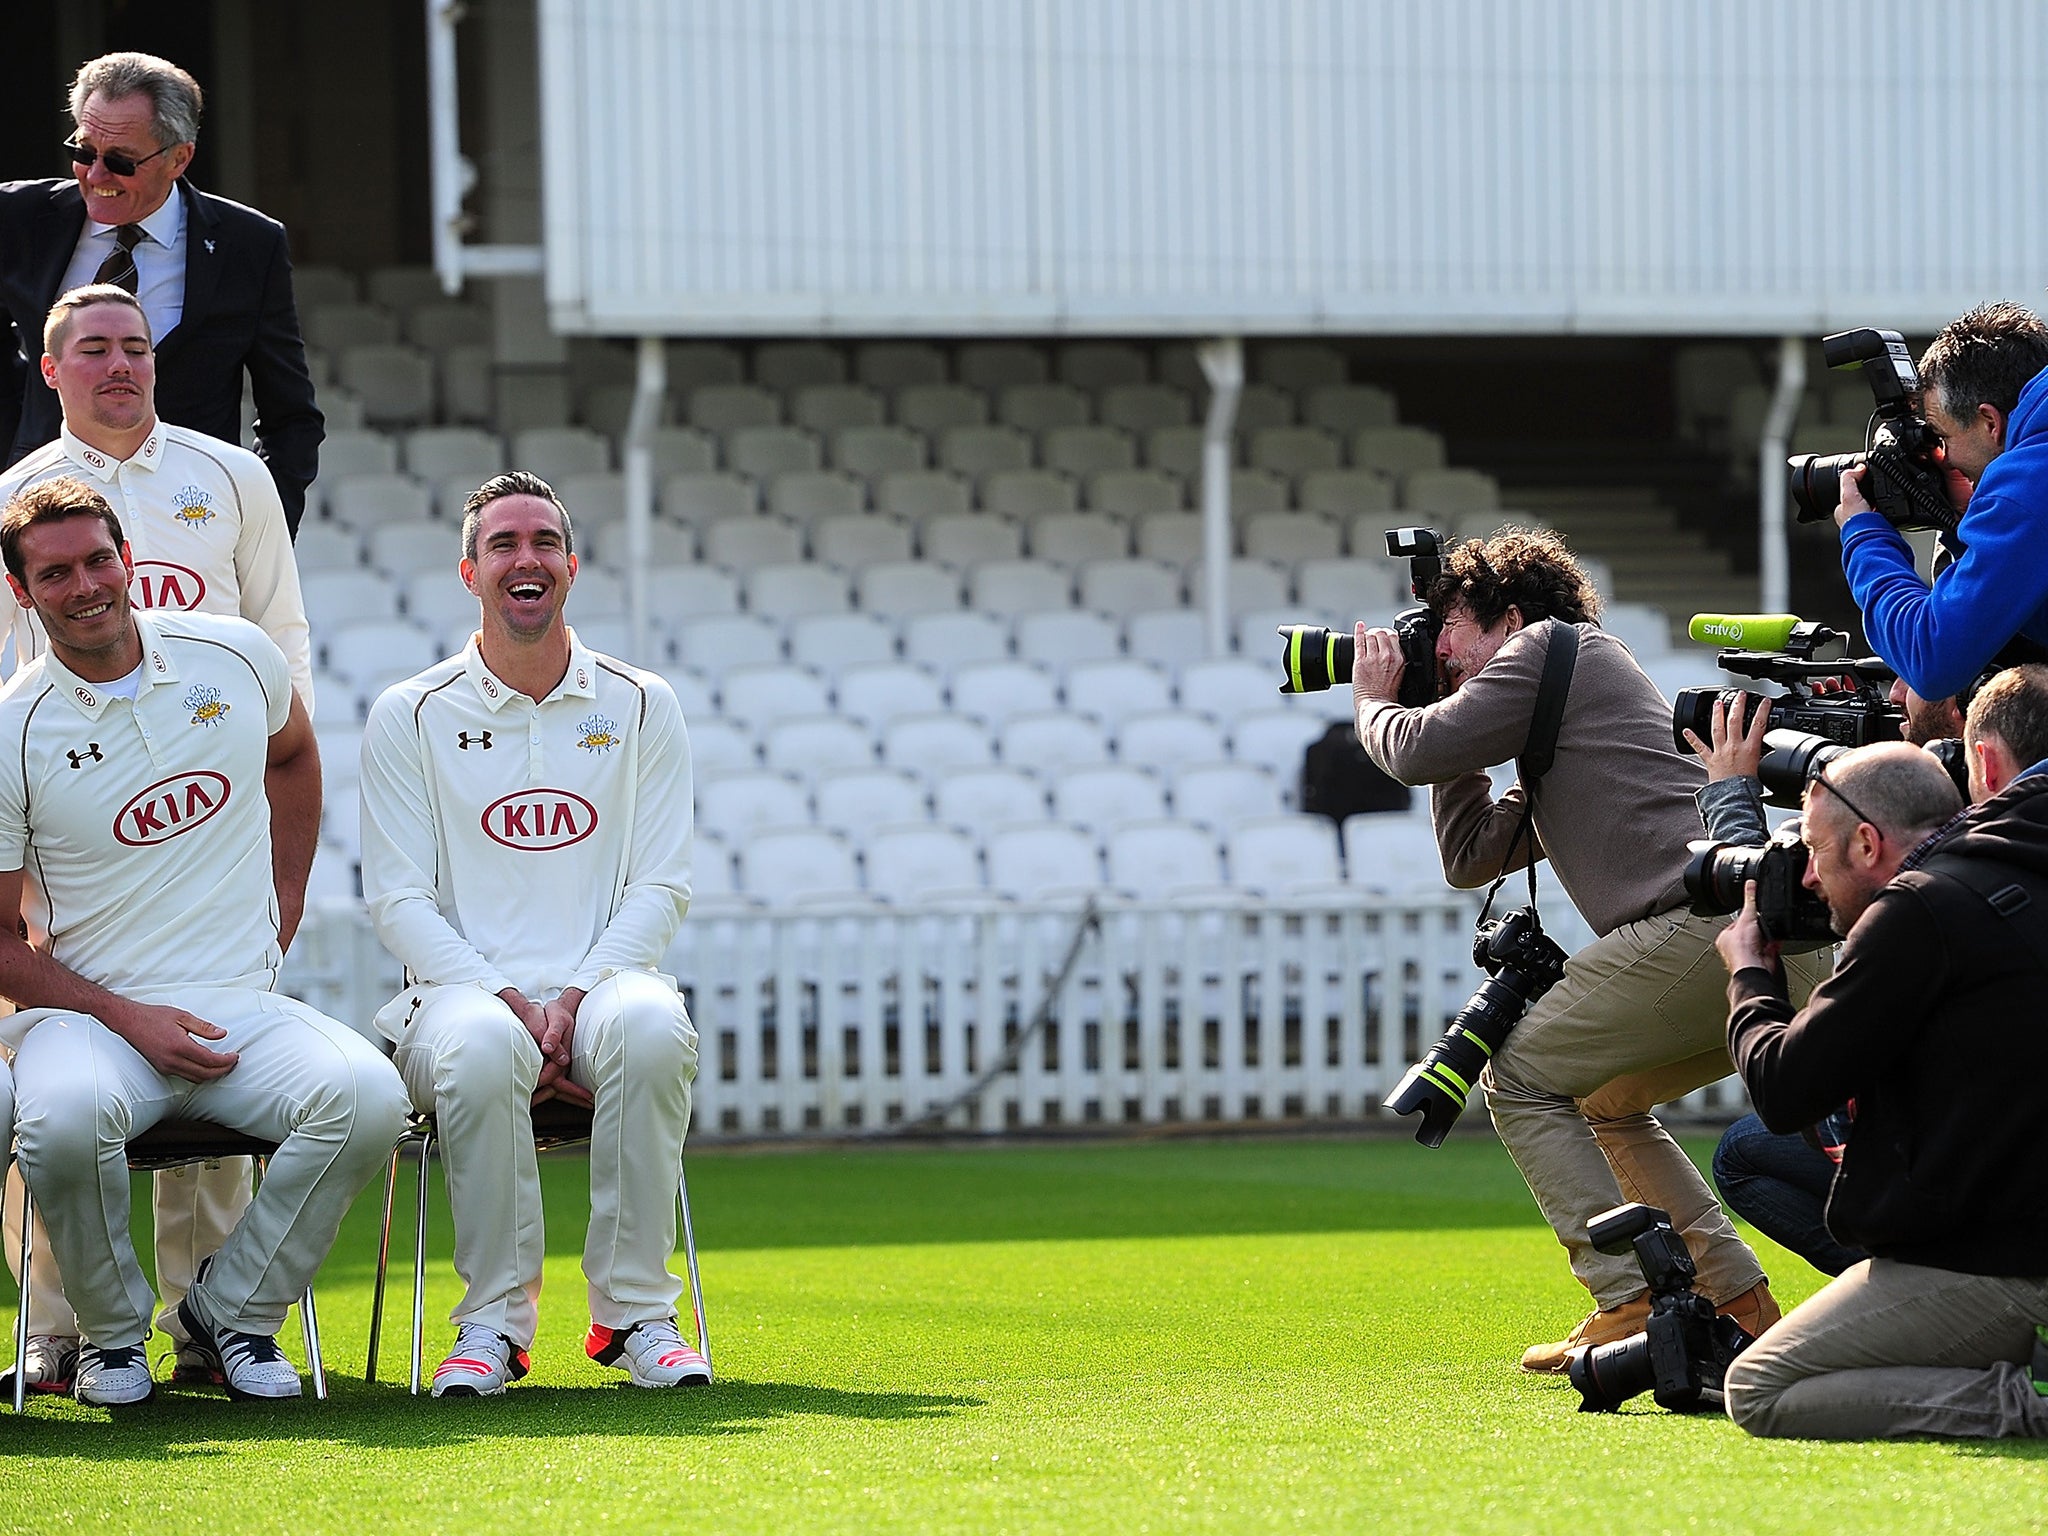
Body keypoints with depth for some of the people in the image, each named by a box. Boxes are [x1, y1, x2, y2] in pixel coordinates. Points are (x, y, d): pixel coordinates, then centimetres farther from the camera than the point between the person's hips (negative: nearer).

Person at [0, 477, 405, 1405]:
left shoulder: (235, 658, 5)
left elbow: (292, 755, 29)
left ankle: (232, 1310, -4)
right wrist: (128, 1019, -13)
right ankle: (112, 1330, -7)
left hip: (243, 1005, 3)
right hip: (87, 1011, -3)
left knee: (366, 1096, -28)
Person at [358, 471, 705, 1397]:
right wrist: (509, 1002, -14)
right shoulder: (410, 717, 7)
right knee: (482, 1047, -38)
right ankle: (494, 1318, -23)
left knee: (651, 1026, -36)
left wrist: (576, 999, -12)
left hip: (603, 982, 1)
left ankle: (632, 1311, -24)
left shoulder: (640, 708, 11)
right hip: (464, 985, -1)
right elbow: (398, 901, 1)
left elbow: (660, 888, 6)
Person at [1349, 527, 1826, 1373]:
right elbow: (1470, 858, 35)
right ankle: (1737, 1298, 14)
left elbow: (1418, 752, 0)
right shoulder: (1552, 763, 35)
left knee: (1520, 1076, 4)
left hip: (1698, 919, -10)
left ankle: (1629, 1303, -8)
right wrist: (1459, 754, 32)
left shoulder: (1551, 645, 7)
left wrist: (1373, 702, 20)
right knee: (1598, 1097, 26)